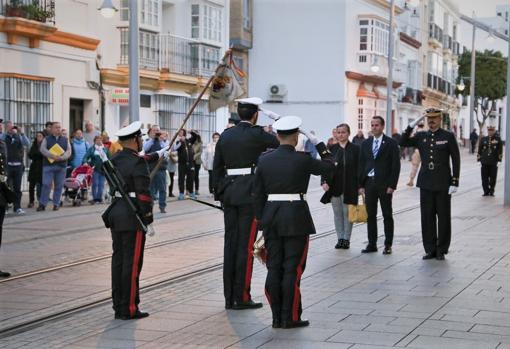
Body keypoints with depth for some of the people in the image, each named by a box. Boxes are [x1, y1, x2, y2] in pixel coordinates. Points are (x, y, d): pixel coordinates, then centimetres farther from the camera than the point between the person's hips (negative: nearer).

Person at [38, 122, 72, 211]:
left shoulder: (65, 140, 15)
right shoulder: (46, 139, 10)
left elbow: (68, 152, 4)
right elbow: (43, 149, -4)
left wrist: (61, 157, -14)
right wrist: (52, 156, -18)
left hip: (61, 166, 2)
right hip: (48, 165, -2)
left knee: (59, 186, 2)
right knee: (46, 184, -7)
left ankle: (56, 204, 11)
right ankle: (42, 204, -2)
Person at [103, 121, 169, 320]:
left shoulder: (115, 159, 10)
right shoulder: (138, 164, -15)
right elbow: (143, 194, -20)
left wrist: (159, 154, 44)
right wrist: (148, 219, -14)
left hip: (116, 213, 8)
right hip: (132, 216, -8)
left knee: (118, 261, 12)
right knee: (132, 263, -3)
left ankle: (118, 307, 18)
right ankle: (129, 309, 1)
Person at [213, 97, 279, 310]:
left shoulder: (225, 135, 9)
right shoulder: (257, 134, -9)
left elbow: (217, 167, 12)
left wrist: (220, 194, 18)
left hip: (229, 192, 6)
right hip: (250, 194, -6)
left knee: (230, 244, 8)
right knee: (246, 245, -3)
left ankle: (229, 297, 12)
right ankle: (242, 297, -2)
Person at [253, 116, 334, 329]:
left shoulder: (264, 160, 2)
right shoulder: (302, 160, -10)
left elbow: (258, 194, 6)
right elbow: (329, 168, 6)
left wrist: (261, 221, 13)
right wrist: (318, 144, 16)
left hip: (271, 217, 4)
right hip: (296, 218, -4)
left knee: (274, 268, 8)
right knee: (293, 269, 0)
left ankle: (277, 317, 12)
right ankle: (290, 318, 2)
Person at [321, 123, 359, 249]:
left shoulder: (355, 149, -2)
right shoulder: (331, 149, 6)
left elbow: (359, 168, -2)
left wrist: (360, 186, -8)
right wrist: (324, 181, -7)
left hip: (349, 187, -3)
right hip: (334, 187, 3)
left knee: (347, 213, 3)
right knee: (337, 213, 8)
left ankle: (346, 239, 11)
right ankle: (340, 238, 15)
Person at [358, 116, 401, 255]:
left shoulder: (391, 143, -2)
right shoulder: (365, 144, 11)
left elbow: (396, 165, -6)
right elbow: (361, 164, 11)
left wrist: (392, 185, -12)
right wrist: (361, 185, 5)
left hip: (384, 184, -4)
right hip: (369, 183, 4)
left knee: (387, 216, 3)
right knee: (370, 215, 7)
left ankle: (388, 245, 9)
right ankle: (372, 244, 13)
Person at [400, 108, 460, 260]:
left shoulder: (448, 136, -1)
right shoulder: (421, 136, 9)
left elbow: (456, 160, -2)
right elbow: (403, 143, 0)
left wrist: (455, 183, -8)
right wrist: (412, 125, -8)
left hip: (443, 184, -3)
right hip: (426, 184, 3)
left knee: (443, 217, 3)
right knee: (427, 217, 5)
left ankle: (441, 250, 12)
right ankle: (430, 249, 14)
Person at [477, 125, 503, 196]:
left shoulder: (498, 139, 2)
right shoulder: (483, 139, 6)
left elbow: (500, 150, 4)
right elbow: (480, 149, 9)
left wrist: (500, 158, -2)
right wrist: (479, 158, 5)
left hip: (493, 162, -1)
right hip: (484, 161, 1)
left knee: (493, 177, 4)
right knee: (484, 178, 2)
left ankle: (491, 191, 16)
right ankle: (486, 191, 11)